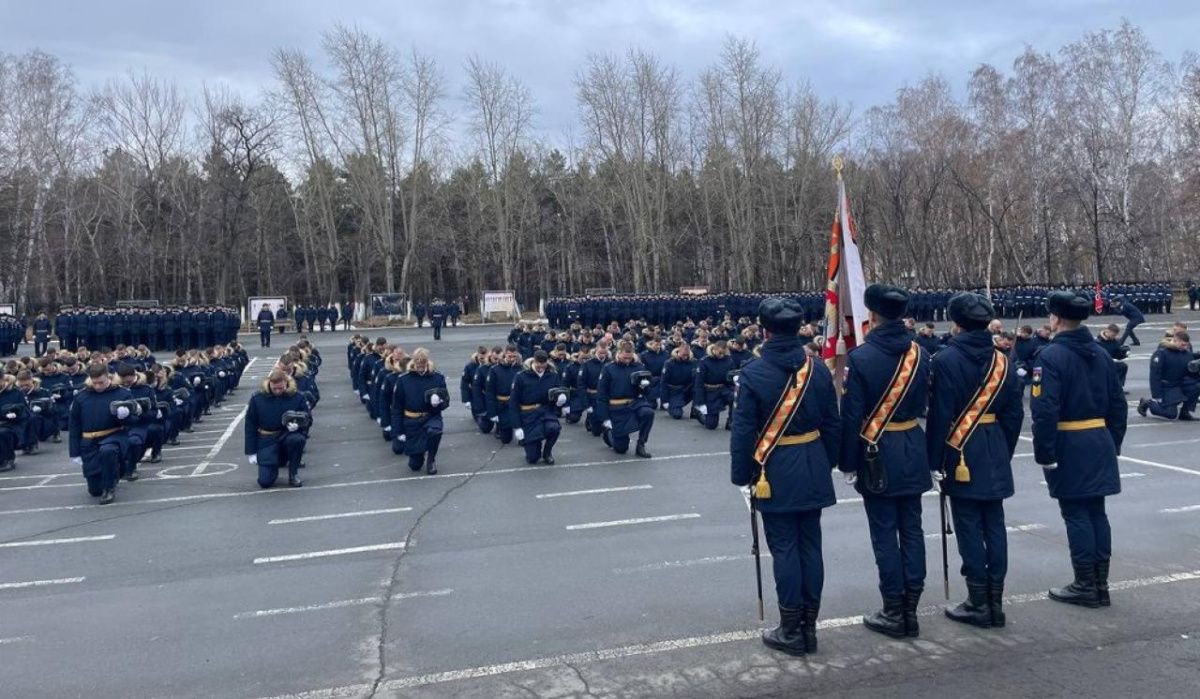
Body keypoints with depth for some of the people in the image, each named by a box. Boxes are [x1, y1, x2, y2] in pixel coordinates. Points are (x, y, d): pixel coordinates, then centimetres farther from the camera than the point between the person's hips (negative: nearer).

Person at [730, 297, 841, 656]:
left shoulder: (754, 373, -13)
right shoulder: (817, 368, 0)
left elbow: (743, 431, -11)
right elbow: (832, 424, 5)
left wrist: (741, 474, -1)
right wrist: (828, 463, 16)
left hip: (775, 472, -4)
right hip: (813, 470, 4)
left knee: (784, 548, 4)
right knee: (810, 545, 11)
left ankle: (791, 630, 12)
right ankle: (809, 626, 21)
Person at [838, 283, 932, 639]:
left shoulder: (860, 357, -14)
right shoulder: (919, 353, 2)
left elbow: (852, 416, -13)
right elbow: (926, 405, 8)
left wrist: (848, 463, -5)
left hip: (877, 454, -5)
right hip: (913, 452, 5)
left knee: (885, 533, 3)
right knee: (911, 529, 11)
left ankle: (894, 613, 10)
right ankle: (911, 609, 18)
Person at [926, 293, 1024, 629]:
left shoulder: (946, 360, -11)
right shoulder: (1002, 360, 6)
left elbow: (940, 415, -14)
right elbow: (1014, 413, 9)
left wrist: (934, 460, -8)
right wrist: (1004, 452, 17)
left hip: (962, 454, -6)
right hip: (996, 455, 6)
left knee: (969, 527, 0)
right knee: (994, 525, 10)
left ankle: (979, 604, 6)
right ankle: (995, 601, 17)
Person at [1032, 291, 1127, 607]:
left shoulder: (1051, 356, -14)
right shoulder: (1101, 354, 9)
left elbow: (1045, 411, -20)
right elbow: (1118, 404, 13)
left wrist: (1045, 454, -15)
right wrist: (1112, 444, 20)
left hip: (1068, 447, -7)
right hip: (1100, 443, 7)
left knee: (1076, 515, 0)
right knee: (1096, 512, 12)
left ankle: (1086, 586, 7)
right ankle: (1100, 583, 18)